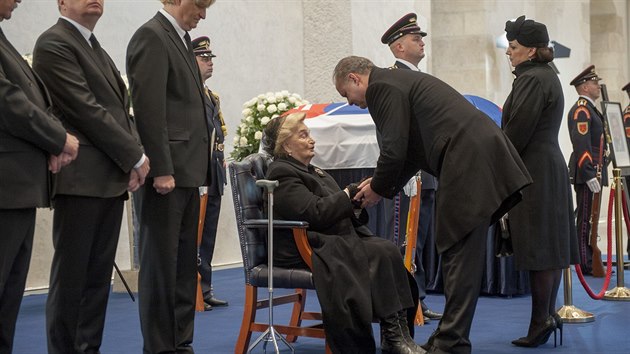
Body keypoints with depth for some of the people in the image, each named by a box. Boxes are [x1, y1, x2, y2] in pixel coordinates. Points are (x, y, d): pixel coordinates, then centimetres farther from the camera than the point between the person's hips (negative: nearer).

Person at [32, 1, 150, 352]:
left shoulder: (99, 52, 21)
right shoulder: (53, 44, -7)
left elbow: (122, 108, 16)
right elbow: (86, 109, -13)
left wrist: (135, 158, -2)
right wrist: (135, 156, -10)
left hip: (113, 178, 8)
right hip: (82, 178, -8)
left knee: (99, 275, 8)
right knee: (71, 276, -4)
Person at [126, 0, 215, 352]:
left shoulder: (181, 39, 18)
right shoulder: (152, 36, -10)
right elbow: (149, 108, -17)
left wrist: (196, 168, 15)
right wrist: (161, 170, -20)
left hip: (187, 170, 9)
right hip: (168, 171, -9)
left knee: (185, 263, 12)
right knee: (162, 263, -3)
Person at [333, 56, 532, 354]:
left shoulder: (381, 86, -5)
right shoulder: (400, 80, 25)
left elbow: (394, 149, -11)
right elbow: (411, 148, 30)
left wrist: (378, 189, 6)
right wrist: (383, 184, 24)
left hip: (467, 161, -10)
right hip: (479, 158, 10)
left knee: (460, 255, -8)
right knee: (457, 253, 13)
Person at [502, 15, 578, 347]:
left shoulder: (532, 80, -15)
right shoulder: (548, 77, 17)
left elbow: (517, 132, -19)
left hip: (533, 171, -10)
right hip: (552, 167, 10)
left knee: (538, 249, -7)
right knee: (550, 244, 12)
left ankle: (540, 320, -4)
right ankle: (549, 312, 19)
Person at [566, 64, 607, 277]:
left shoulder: (589, 109, 20)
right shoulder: (581, 110, -13)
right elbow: (581, 145, -20)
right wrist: (590, 175, -24)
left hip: (594, 171, 10)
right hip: (587, 172, -10)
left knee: (589, 219, 13)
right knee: (586, 219, -7)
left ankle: (590, 261, 19)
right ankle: (586, 265, -4)